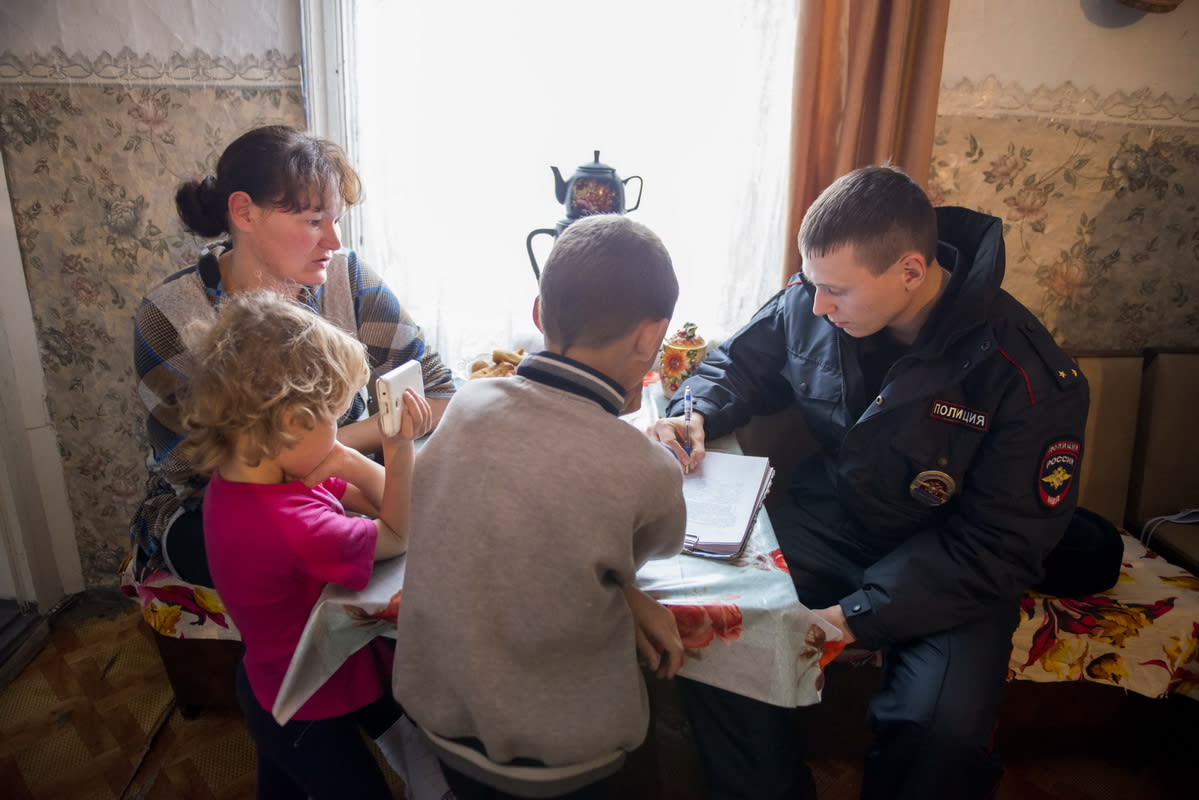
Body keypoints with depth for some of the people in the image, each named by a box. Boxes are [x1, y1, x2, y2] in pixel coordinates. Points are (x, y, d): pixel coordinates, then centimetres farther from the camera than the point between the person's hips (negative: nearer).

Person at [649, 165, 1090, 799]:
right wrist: (694, 416, -12)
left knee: (941, 728, -29)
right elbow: (741, 362, 11)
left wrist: (859, 616, -25)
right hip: (824, 528, 3)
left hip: (949, 569, -2)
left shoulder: (1029, 375, -20)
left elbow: (1003, 546, -17)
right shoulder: (810, 303, -9)